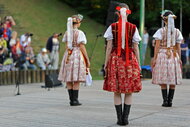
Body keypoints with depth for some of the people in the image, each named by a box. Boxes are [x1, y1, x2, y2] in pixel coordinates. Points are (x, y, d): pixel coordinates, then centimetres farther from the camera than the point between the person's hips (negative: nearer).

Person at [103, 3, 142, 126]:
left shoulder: (112, 27, -1)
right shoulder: (133, 28, 0)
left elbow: (109, 47, -2)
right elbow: (136, 48, 1)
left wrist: (106, 63, 4)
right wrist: (138, 64, 8)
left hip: (116, 59, 0)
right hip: (130, 60, 0)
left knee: (117, 92, 6)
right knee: (129, 92, 7)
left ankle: (120, 118, 5)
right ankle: (125, 118, 4)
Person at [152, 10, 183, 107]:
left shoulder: (161, 31, -6)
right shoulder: (177, 32, 4)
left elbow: (157, 46, -8)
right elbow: (178, 47, 6)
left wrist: (154, 58, -5)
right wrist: (179, 59, 13)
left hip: (162, 55, -3)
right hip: (174, 56, 3)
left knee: (163, 81, 2)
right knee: (173, 81, 7)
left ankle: (165, 100, -1)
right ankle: (170, 101, 6)